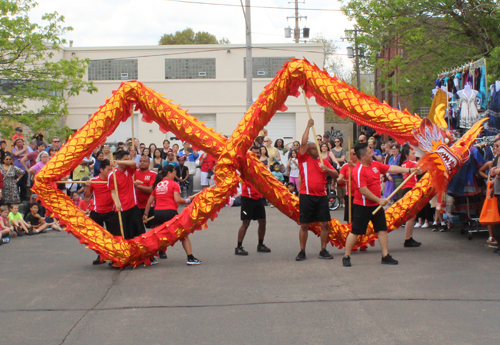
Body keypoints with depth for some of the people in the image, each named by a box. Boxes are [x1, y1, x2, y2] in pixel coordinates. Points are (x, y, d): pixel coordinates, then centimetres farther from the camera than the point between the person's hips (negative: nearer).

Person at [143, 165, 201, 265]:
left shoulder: (157, 185, 16)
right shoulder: (174, 184, 1)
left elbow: (149, 201, 15)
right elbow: (177, 199, -12)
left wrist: (145, 214, 20)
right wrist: (187, 200, 4)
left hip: (157, 212, 5)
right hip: (170, 212, -5)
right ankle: (190, 257, -1)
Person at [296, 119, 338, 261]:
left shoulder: (323, 161, 14)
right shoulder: (303, 159, 2)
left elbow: (336, 175, 10)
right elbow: (303, 143, -11)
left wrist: (327, 169, -10)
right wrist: (308, 126, -7)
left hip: (321, 196, 4)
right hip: (307, 196, -4)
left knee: (324, 224, 2)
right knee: (304, 225, 1)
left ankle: (323, 250, 12)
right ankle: (302, 251, 10)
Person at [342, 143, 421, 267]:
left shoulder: (375, 164, 5)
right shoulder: (359, 170, -21)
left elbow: (391, 168, 10)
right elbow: (363, 190, -24)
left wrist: (409, 170, 5)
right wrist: (379, 200, -17)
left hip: (376, 205, 8)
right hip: (362, 206, -8)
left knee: (382, 229, 9)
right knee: (355, 231, -2)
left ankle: (386, 256, 16)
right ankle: (346, 257, 7)